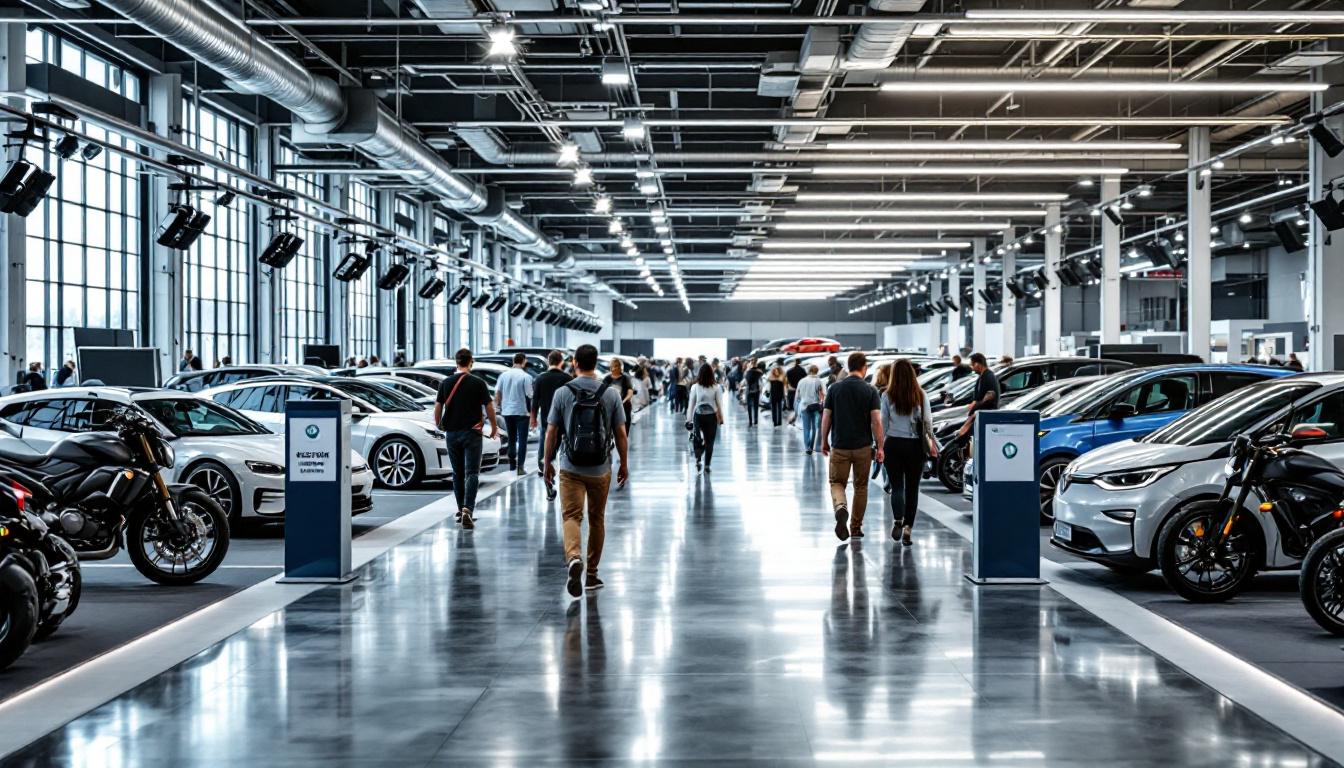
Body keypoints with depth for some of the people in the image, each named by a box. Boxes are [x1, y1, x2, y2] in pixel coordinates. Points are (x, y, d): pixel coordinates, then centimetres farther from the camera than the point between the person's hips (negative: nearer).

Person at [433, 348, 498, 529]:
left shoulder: (446, 383, 1)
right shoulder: (479, 383, -5)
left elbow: (437, 408, 2)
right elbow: (489, 408, -3)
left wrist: (439, 425, 20)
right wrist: (494, 428, 11)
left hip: (452, 433, 3)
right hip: (472, 433, -3)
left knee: (457, 474, 15)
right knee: (472, 473, -4)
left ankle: (461, 509, 22)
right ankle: (467, 509, -19)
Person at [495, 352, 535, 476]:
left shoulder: (503, 375, 1)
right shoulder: (526, 376, -13)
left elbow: (497, 393, 3)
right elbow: (530, 395, -13)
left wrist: (498, 406, 15)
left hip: (507, 411, 5)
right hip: (521, 412, -5)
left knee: (511, 439, 18)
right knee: (522, 440, 2)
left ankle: (512, 464, 23)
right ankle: (520, 467, -4)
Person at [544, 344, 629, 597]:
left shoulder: (562, 393, -4)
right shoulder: (610, 394, -2)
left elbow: (551, 433, -2)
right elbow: (620, 434, -1)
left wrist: (548, 463, 9)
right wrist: (624, 464, 11)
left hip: (570, 468, -1)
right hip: (600, 469, 1)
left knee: (571, 516, -3)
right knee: (597, 520, 14)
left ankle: (573, 558, -31)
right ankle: (591, 574, 22)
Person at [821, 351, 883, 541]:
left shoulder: (835, 388, -1)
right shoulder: (870, 390, -5)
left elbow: (826, 418, 0)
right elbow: (876, 421, -10)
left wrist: (824, 441, 12)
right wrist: (880, 447, -3)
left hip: (839, 446, 0)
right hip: (863, 446, 0)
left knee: (837, 482, 8)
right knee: (861, 486, 13)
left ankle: (841, 508, -23)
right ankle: (856, 527, 18)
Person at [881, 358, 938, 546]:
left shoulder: (887, 396, -4)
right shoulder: (920, 395, -1)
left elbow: (883, 423, -3)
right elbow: (928, 421, 2)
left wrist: (880, 445, 6)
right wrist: (931, 442, 15)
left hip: (893, 444, -1)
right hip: (915, 446, 1)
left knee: (897, 486, 5)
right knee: (912, 488, 8)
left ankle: (898, 520, -17)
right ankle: (908, 527, 3)